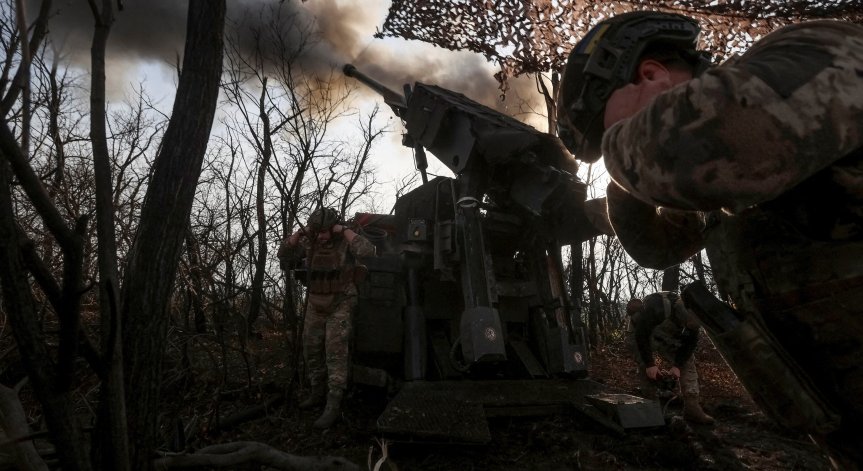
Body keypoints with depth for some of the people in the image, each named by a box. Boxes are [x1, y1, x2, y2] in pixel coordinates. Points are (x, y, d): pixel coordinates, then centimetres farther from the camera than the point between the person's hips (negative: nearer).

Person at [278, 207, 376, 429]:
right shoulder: (309, 242, -1)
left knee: (336, 353, -14)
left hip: (341, 306, -6)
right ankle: (318, 394, 31)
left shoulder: (346, 241, -14)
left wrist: (344, 230, -28)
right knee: (312, 351, 13)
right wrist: (301, 231, -17)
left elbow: (368, 251, -32)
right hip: (316, 306, 6)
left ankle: (333, 406, -13)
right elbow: (284, 254, -6)